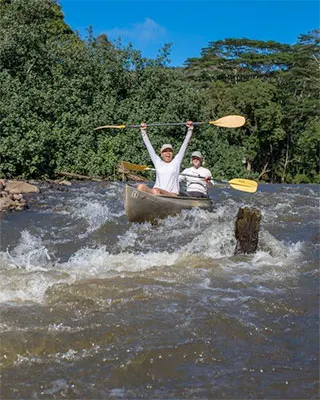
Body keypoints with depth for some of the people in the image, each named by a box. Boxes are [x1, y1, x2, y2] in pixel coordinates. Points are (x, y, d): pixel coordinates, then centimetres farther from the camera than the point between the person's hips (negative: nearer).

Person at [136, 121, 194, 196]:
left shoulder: (176, 161, 14)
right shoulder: (158, 162, 18)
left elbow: (185, 144, 12)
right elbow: (148, 145, 19)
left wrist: (190, 129, 10)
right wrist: (143, 131, 18)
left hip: (172, 195, -3)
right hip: (157, 193, 3)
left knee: (155, 191, -35)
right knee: (141, 186, -26)